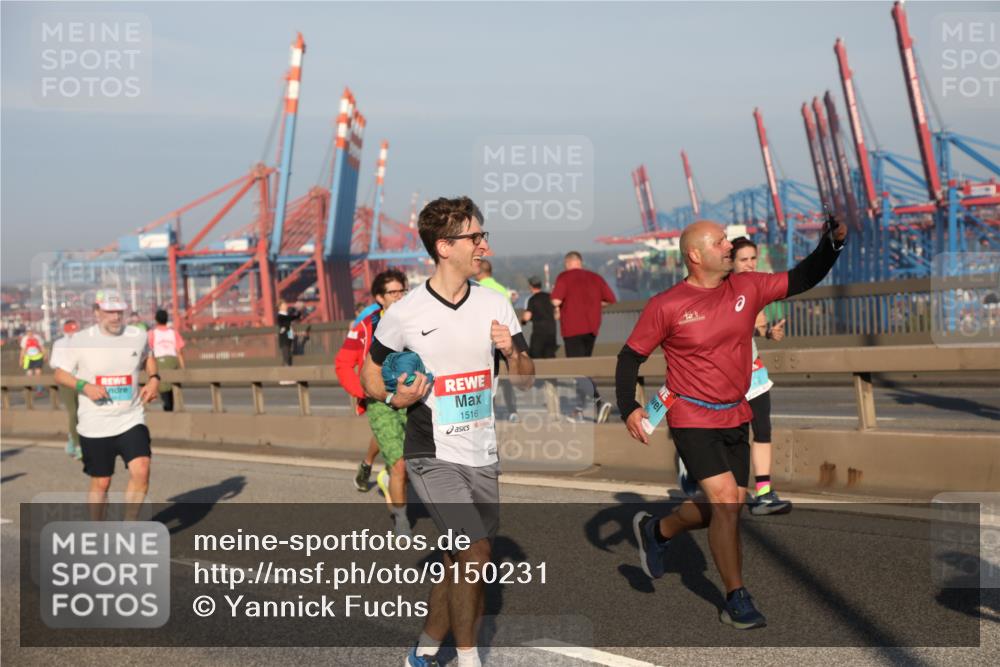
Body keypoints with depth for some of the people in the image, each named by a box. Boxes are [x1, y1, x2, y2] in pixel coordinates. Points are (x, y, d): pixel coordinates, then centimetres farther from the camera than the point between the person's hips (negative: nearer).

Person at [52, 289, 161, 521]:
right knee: (101, 483, 7)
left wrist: (154, 379, 3)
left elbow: (148, 358, 22)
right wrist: (84, 386, -17)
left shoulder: (138, 337, 1)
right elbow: (60, 374, 2)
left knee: (141, 472, -16)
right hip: (95, 425, -1)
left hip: (131, 420, 1)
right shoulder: (80, 341, -5)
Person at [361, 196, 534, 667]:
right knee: (476, 550, -17)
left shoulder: (495, 305, 4)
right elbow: (368, 373, 6)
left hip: (485, 456, 5)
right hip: (434, 456, -4)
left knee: (458, 561, 12)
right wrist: (395, 396, -14)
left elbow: (526, 380, 9)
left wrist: (512, 354, -12)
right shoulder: (405, 314, -7)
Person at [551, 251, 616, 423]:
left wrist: (557, 308, 4)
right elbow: (610, 299, 8)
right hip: (592, 327, 6)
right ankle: (579, 410, 16)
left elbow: (556, 300, -17)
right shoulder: (595, 277, 11)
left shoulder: (564, 277, -4)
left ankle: (599, 401, -24)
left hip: (573, 328, -6)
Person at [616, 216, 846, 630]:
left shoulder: (747, 288, 1)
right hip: (692, 420, -6)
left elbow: (801, 280, 3)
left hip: (736, 418, 6)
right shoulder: (666, 306, -10)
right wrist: (628, 408, -15)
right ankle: (736, 601, 0)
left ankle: (656, 530, 38)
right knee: (726, 502, -14)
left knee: (726, 507, 12)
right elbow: (631, 356, -3)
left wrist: (833, 240, -13)